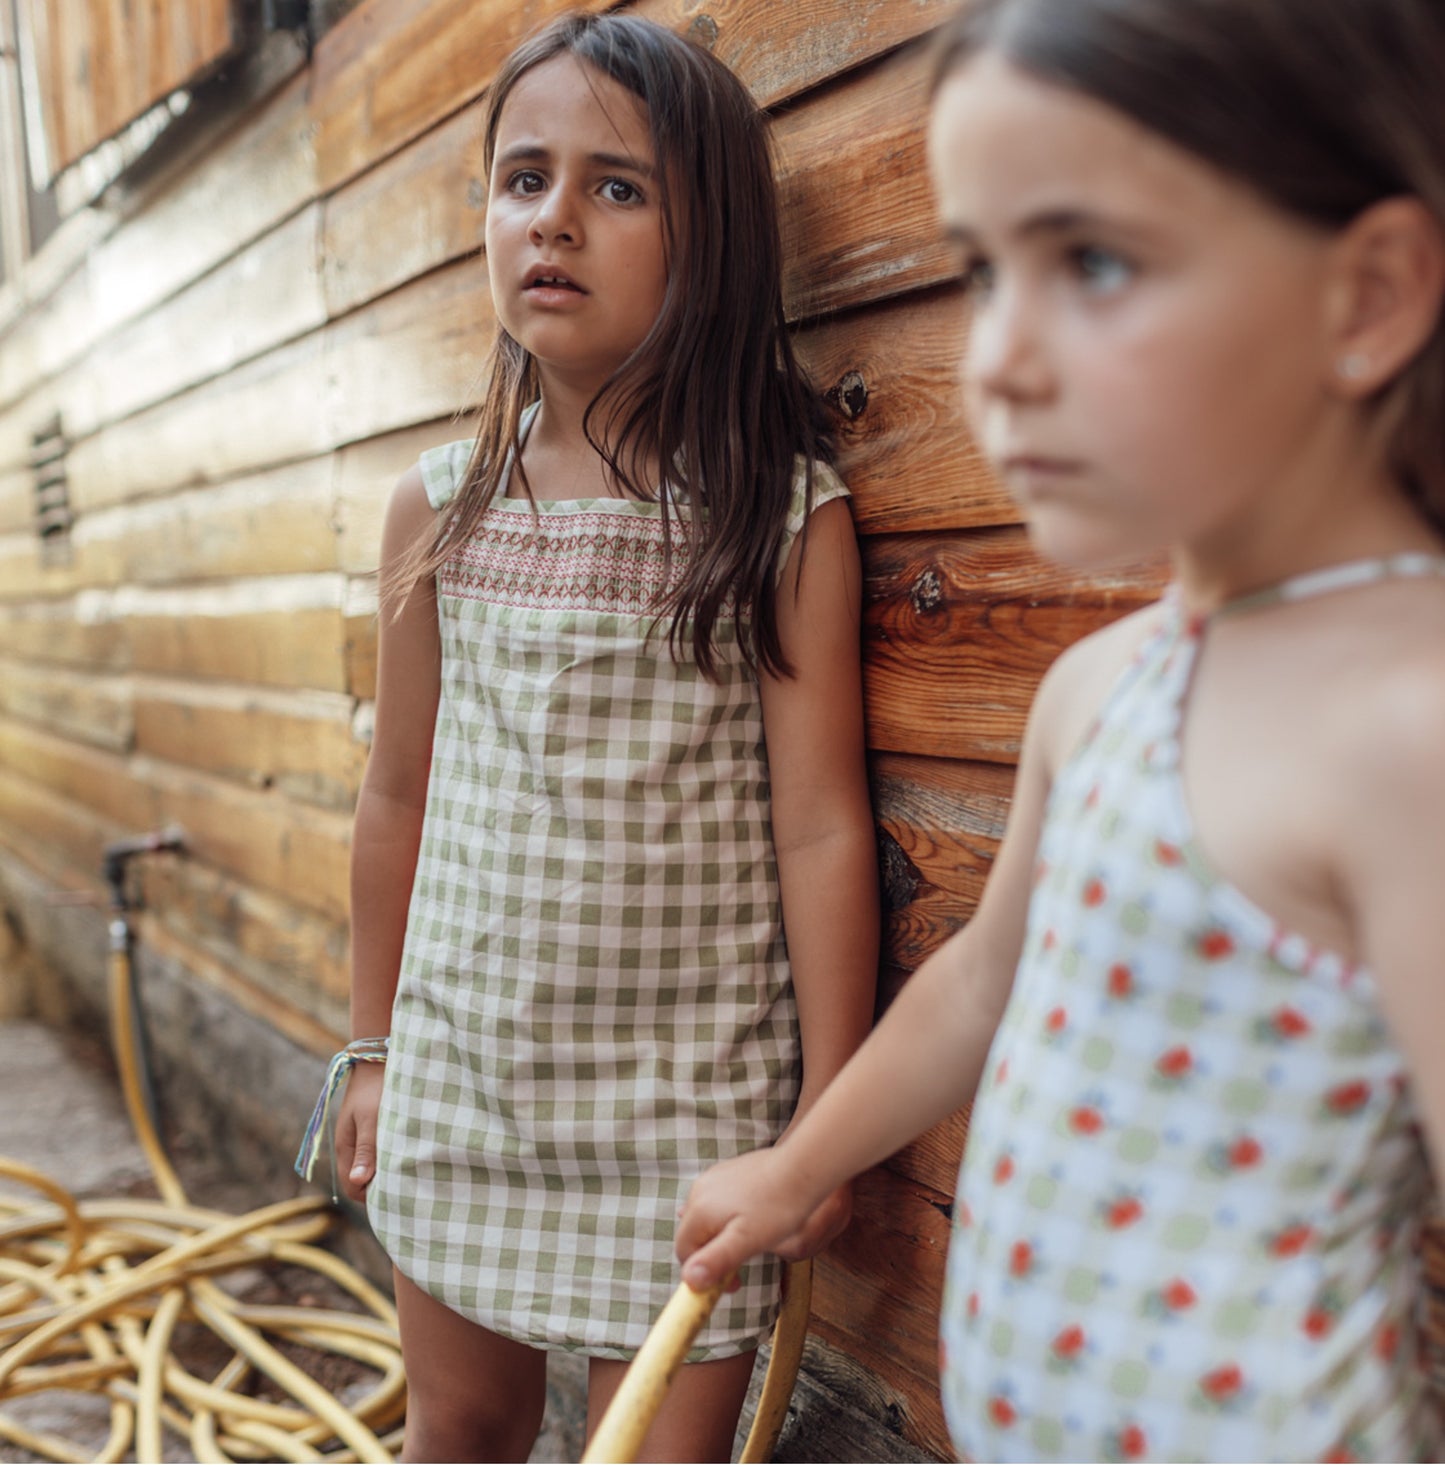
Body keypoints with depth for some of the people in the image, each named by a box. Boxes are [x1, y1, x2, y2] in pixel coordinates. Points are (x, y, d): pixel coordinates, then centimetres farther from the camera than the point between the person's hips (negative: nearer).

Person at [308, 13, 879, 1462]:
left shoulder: (786, 515, -10)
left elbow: (822, 826, -9)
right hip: (462, 1069, 4)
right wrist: (373, 1048, 12)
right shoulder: (439, 508, 0)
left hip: (686, 1094, -3)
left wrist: (828, 1112, -7)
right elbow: (399, 798, 7)